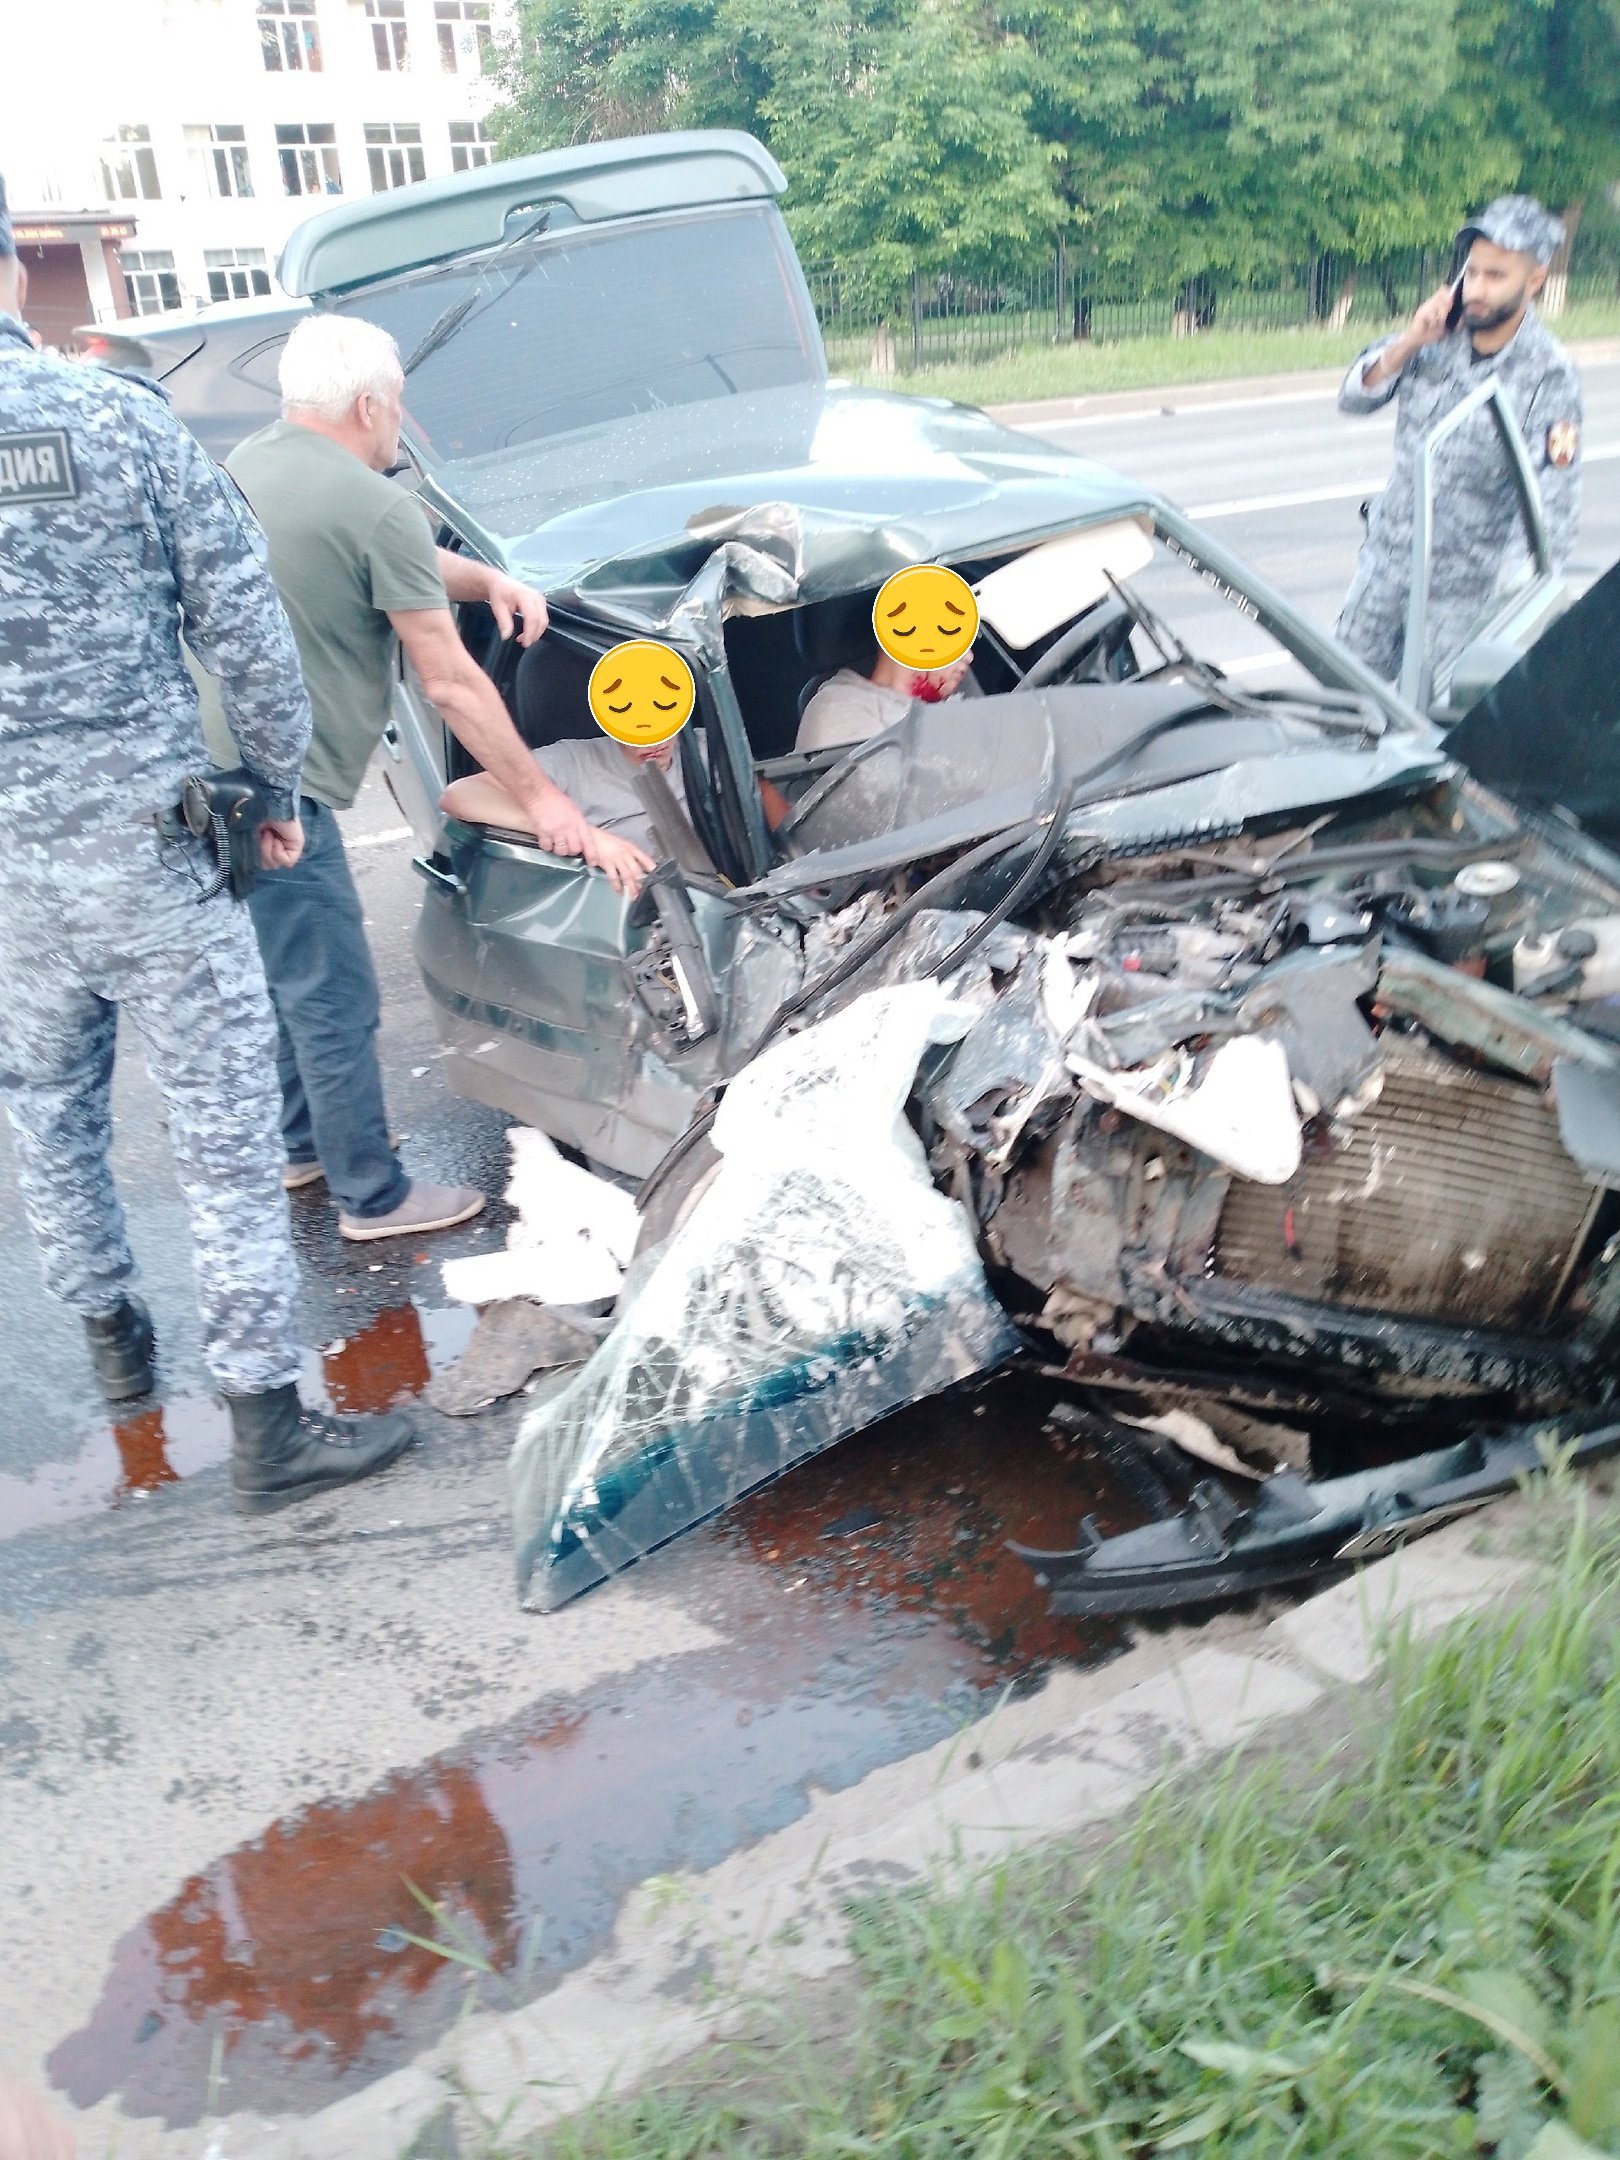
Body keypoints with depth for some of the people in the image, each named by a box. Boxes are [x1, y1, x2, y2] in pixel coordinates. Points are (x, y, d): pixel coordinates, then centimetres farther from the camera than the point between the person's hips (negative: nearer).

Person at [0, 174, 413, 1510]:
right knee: (226, 1121, 4)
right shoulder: (121, 419, -7)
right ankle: (269, 1423, 9)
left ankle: (113, 1340, 39)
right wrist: (278, 782, 7)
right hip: (147, 847, -3)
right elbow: (246, 625, -6)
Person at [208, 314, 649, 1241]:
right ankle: (375, 1198, 14)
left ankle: (304, 1143, 39)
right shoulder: (377, 507, -16)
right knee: (335, 1001, 2)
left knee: (284, 977, 23)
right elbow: (452, 685, -14)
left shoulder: (251, 461, 11)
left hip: (211, 769, 10)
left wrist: (488, 578, 10)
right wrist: (541, 796, -6)